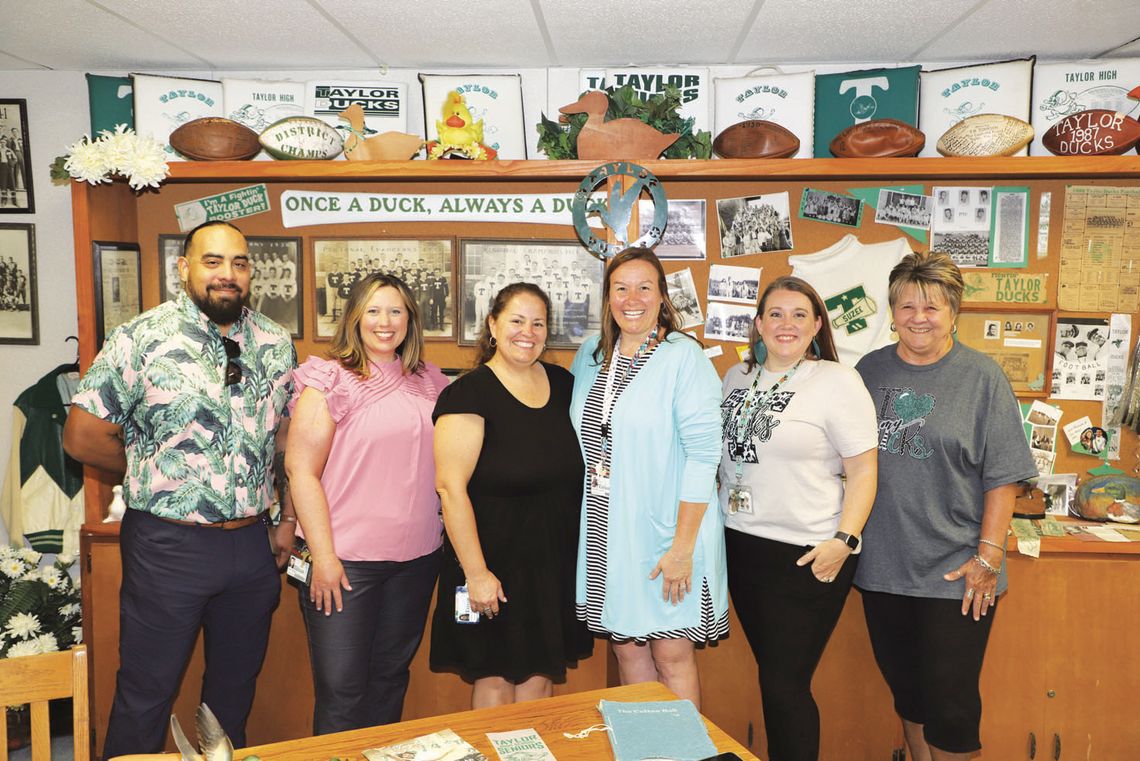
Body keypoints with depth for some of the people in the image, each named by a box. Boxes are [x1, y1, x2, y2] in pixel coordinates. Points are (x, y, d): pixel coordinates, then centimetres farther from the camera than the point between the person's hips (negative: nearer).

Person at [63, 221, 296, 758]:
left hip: (252, 543, 4)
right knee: (146, 693, 12)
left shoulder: (276, 344, 3)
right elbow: (82, 437, -9)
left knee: (236, 684, 20)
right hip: (167, 545, -4)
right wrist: (154, 471, -1)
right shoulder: (141, 338, -10)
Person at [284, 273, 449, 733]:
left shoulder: (428, 382, 9)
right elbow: (300, 470, -10)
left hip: (417, 557, 5)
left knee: (390, 680, 17)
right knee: (342, 691, 2)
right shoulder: (330, 381, -7)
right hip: (347, 560, -5)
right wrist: (323, 556, -14)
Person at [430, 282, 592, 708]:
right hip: (497, 564, -5)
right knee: (495, 679, 7)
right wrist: (476, 572, -19)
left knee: (540, 676, 15)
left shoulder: (562, 384, 6)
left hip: (555, 563, 5)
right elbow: (450, 486, -17)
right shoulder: (470, 393, -12)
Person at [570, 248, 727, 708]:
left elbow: (703, 454, -14)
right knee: (627, 649, 15)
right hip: (605, 531, 5)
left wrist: (683, 545, -17)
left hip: (664, 533, -5)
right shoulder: (590, 355, 8)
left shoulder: (684, 356, -10)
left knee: (672, 654, 5)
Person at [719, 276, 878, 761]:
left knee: (784, 686, 2)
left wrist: (844, 542, -18)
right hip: (741, 545, 6)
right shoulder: (737, 377, 9)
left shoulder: (837, 381, -8)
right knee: (771, 677, 17)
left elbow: (863, 471, -9)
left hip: (806, 556, -6)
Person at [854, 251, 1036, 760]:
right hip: (882, 565, 4)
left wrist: (988, 556, -10)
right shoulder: (870, 370, 4)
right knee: (905, 689, 18)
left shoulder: (982, 377, -6)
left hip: (956, 572, -3)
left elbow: (1003, 476, -6)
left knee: (949, 700, 4)